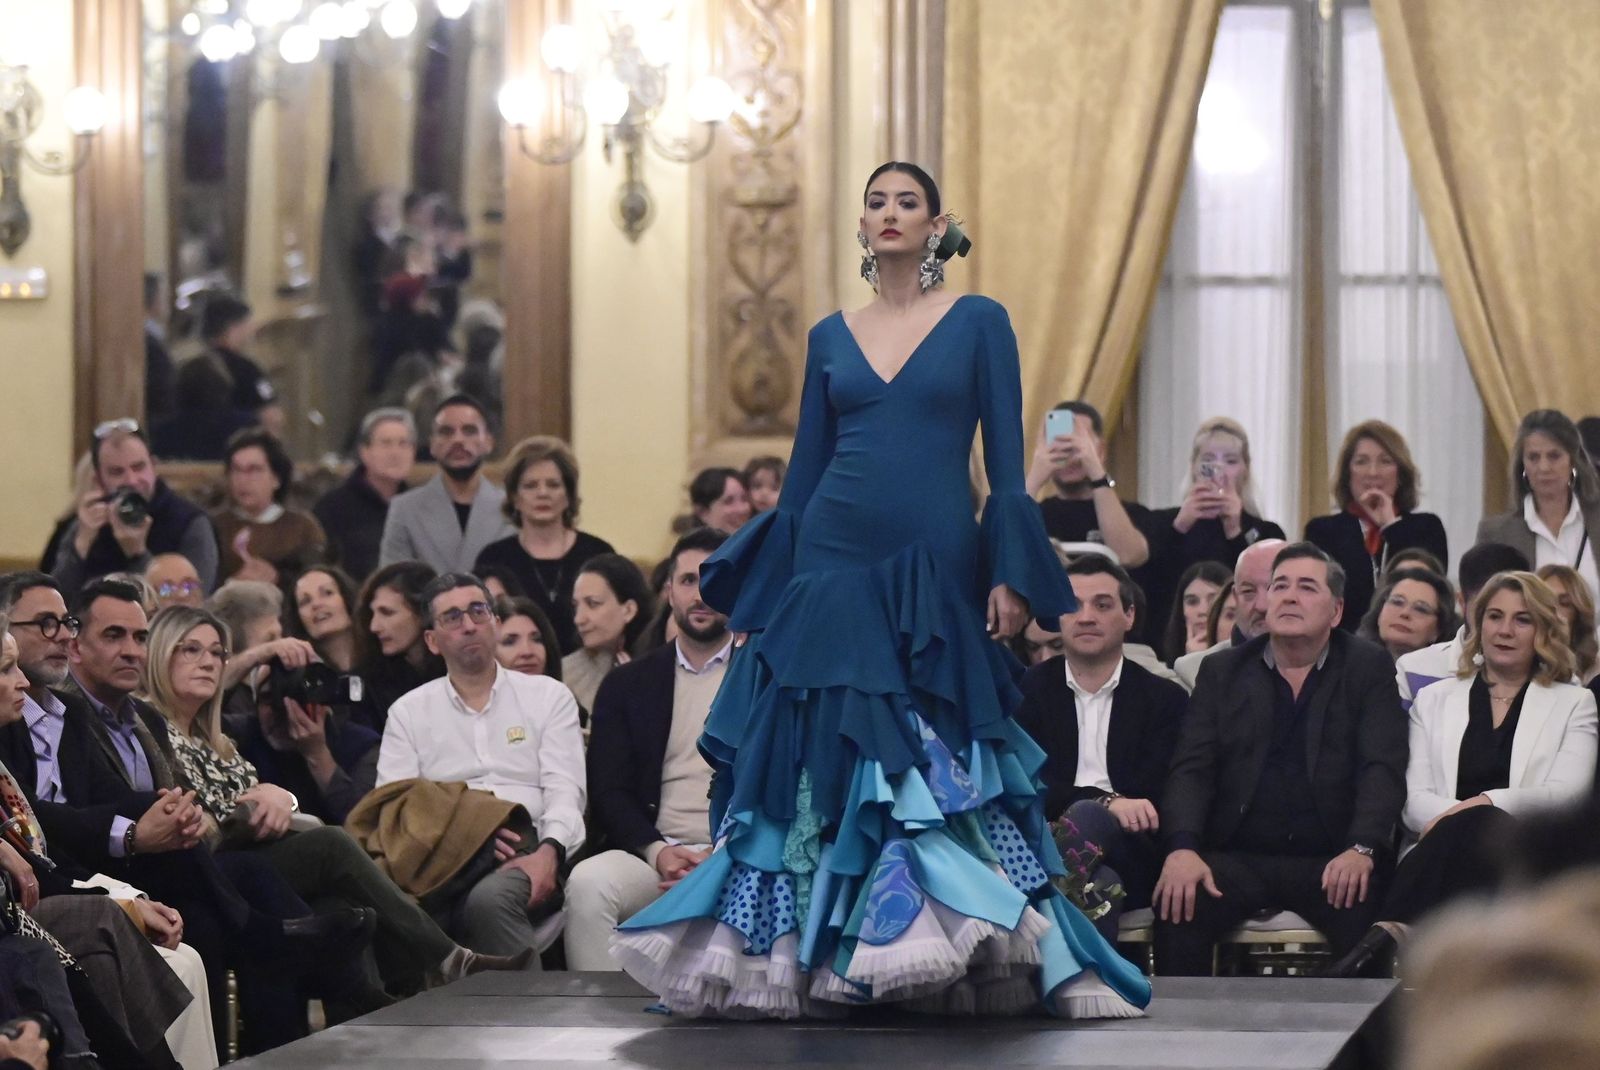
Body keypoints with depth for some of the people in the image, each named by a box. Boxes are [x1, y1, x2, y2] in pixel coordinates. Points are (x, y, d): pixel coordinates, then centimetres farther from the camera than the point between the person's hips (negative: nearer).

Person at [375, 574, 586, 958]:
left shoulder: (548, 696, 19)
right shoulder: (409, 712, 21)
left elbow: (565, 792, 7)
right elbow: (392, 806, 9)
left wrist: (549, 852, -15)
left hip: (526, 853, -1)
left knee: (490, 899, -39)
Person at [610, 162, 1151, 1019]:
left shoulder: (979, 323, 3)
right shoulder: (830, 337, 11)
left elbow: (1006, 463, -1)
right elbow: (804, 470, 13)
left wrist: (1011, 576, -10)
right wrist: (759, 588, 9)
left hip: (936, 575, -3)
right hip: (835, 569, 3)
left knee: (939, 771, -5)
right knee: (820, 764, 0)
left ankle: (946, 954, -2)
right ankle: (793, 959, 5)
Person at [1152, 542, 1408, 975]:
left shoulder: (1368, 669, 11)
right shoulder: (1222, 671, 15)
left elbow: (1382, 769, -1)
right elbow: (1192, 768, 4)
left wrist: (1362, 849, -21)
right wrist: (1182, 847, -16)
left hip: (1330, 862, -1)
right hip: (1237, 857, 1)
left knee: (1365, 910, -34)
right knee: (1178, 905, -30)